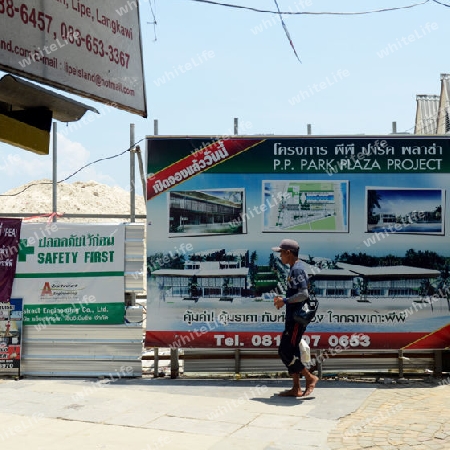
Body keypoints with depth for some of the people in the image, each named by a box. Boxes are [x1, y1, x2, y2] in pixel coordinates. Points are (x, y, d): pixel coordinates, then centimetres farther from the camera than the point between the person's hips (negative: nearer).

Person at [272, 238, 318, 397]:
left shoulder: (297, 270, -15)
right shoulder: (294, 269, 16)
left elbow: (303, 294, -24)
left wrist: (285, 301, -15)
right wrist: (283, 299, 11)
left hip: (297, 319, -10)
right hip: (292, 318, 10)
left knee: (286, 352, -8)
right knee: (286, 351, 11)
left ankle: (310, 377, 4)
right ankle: (296, 388, 15)